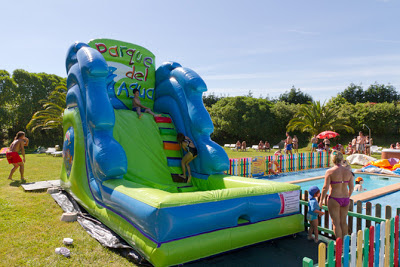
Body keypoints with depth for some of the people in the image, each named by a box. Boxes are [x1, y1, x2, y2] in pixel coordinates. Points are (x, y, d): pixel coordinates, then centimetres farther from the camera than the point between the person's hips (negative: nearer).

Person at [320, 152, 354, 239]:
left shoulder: (330, 171, -15)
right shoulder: (348, 171, 0)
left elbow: (325, 188, -16)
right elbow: (351, 188, 5)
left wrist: (321, 200, -4)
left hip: (334, 200, -5)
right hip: (345, 199, 5)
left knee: (336, 223, 5)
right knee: (343, 222, 19)